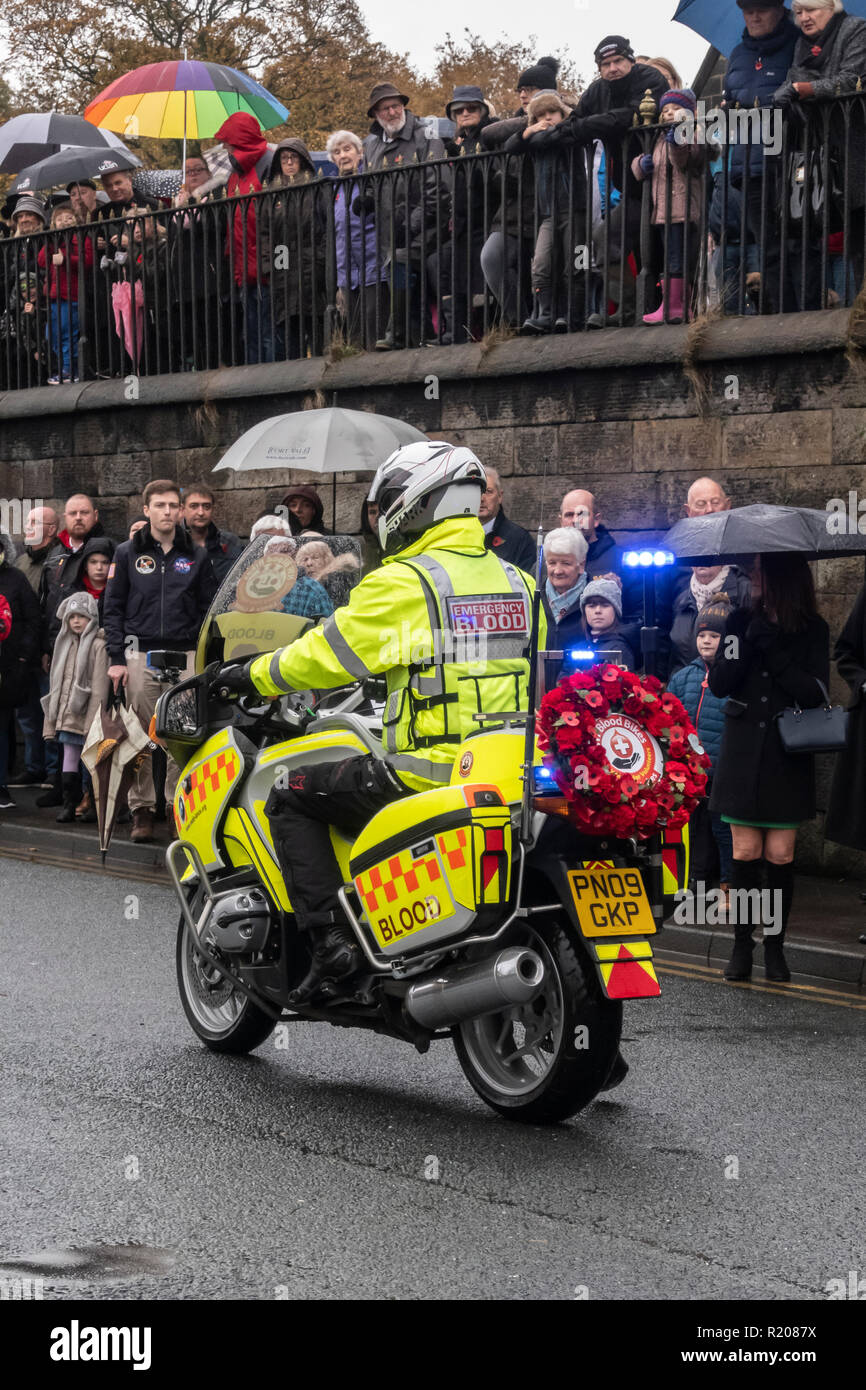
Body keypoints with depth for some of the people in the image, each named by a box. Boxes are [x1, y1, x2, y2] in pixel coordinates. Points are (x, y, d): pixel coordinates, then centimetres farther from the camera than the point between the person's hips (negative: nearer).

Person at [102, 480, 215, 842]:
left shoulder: (196, 555, 10)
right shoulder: (127, 553, 8)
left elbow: (208, 608, 11)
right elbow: (113, 608, 6)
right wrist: (117, 658, -2)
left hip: (184, 656, 0)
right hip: (140, 655, 0)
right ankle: (141, 809, 7)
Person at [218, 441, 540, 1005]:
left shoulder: (402, 583, -9)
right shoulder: (518, 582, 13)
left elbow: (327, 654, -2)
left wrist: (254, 674, 14)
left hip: (431, 767, -8)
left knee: (292, 799, 6)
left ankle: (331, 938, -6)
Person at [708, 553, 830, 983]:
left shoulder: (812, 630, -1)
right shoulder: (741, 621, 4)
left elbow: (813, 694, -11)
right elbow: (719, 685, -1)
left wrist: (772, 649, -16)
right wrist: (745, 643, -15)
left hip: (787, 759, -1)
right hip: (743, 754, 1)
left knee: (780, 855, 0)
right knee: (745, 854, 0)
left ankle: (774, 945, 11)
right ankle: (742, 945, 9)